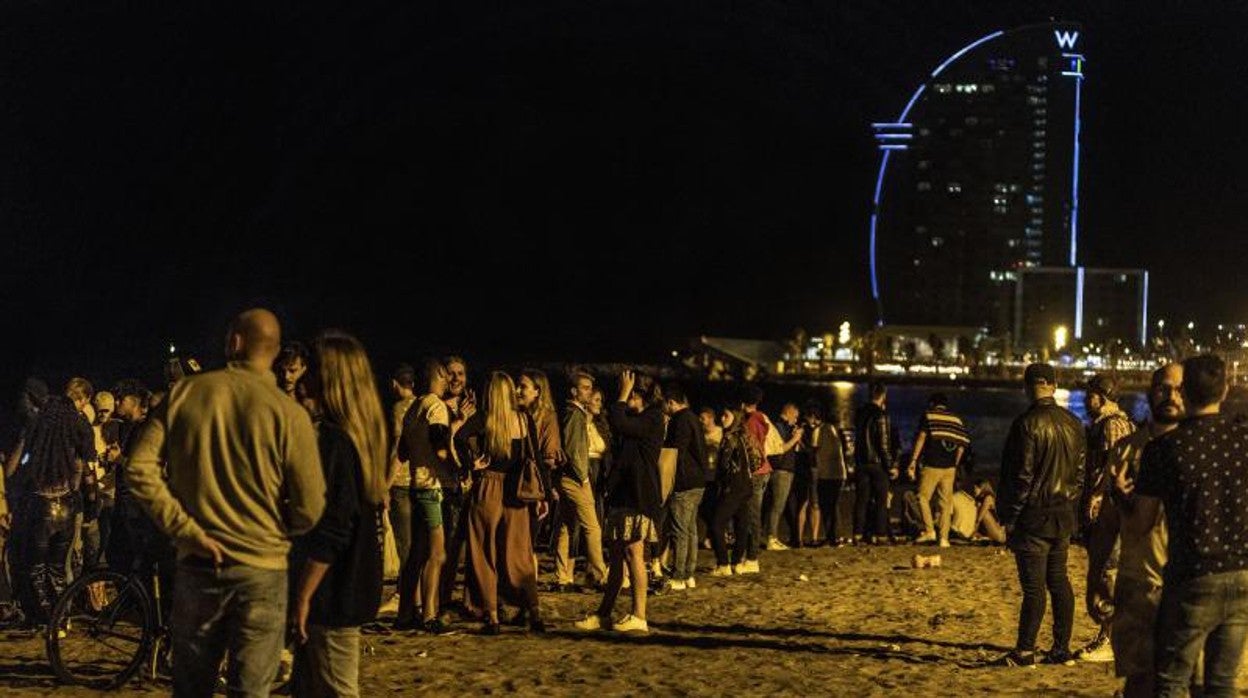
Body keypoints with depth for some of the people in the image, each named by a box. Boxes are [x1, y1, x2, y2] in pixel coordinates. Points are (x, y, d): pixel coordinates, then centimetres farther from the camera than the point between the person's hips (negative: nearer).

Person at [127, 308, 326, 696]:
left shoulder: (185, 393, -2)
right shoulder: (289, 413, -10)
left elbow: (139, 469, -8)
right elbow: (309, 510, -11)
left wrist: (186, 528, -5)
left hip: (199, 564, 2)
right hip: (262, 570, -2)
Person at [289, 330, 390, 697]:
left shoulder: (334, 440, -19)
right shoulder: (365, 434, 10)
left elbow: (329, 533, -22)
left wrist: (303, 597, -17)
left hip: (333, 591, -9)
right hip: (356, 581, 9)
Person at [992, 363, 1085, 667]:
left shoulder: (1028, 424, -15)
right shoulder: (1073, 423, 8)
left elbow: (1021, 476, -15)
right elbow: (1081, 471, 12)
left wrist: (1009, 517, -9)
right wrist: (1069, 503, 19)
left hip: (1034, 516, -7)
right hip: (1063, 516, 7)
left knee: (1034, 586, -6)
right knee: (1059, 582, 12)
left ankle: (1024, 651, -3)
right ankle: (1061, 648, 15)